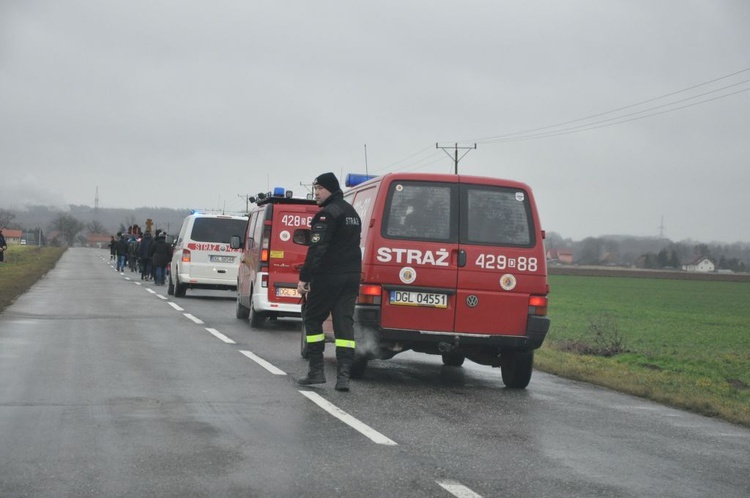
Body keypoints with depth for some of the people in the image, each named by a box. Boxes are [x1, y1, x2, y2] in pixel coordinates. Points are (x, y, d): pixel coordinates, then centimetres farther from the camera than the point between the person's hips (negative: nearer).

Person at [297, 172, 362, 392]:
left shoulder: (328, 213, -12)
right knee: (344, 324, 2)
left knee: (313, 319, 7)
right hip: (351, 276, 8)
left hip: (328, 277, -8)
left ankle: (316, 371, 5)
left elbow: (317, 249, -20)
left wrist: (305, 277, -19)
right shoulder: (352, 213, 19)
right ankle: (343, 375, -7)